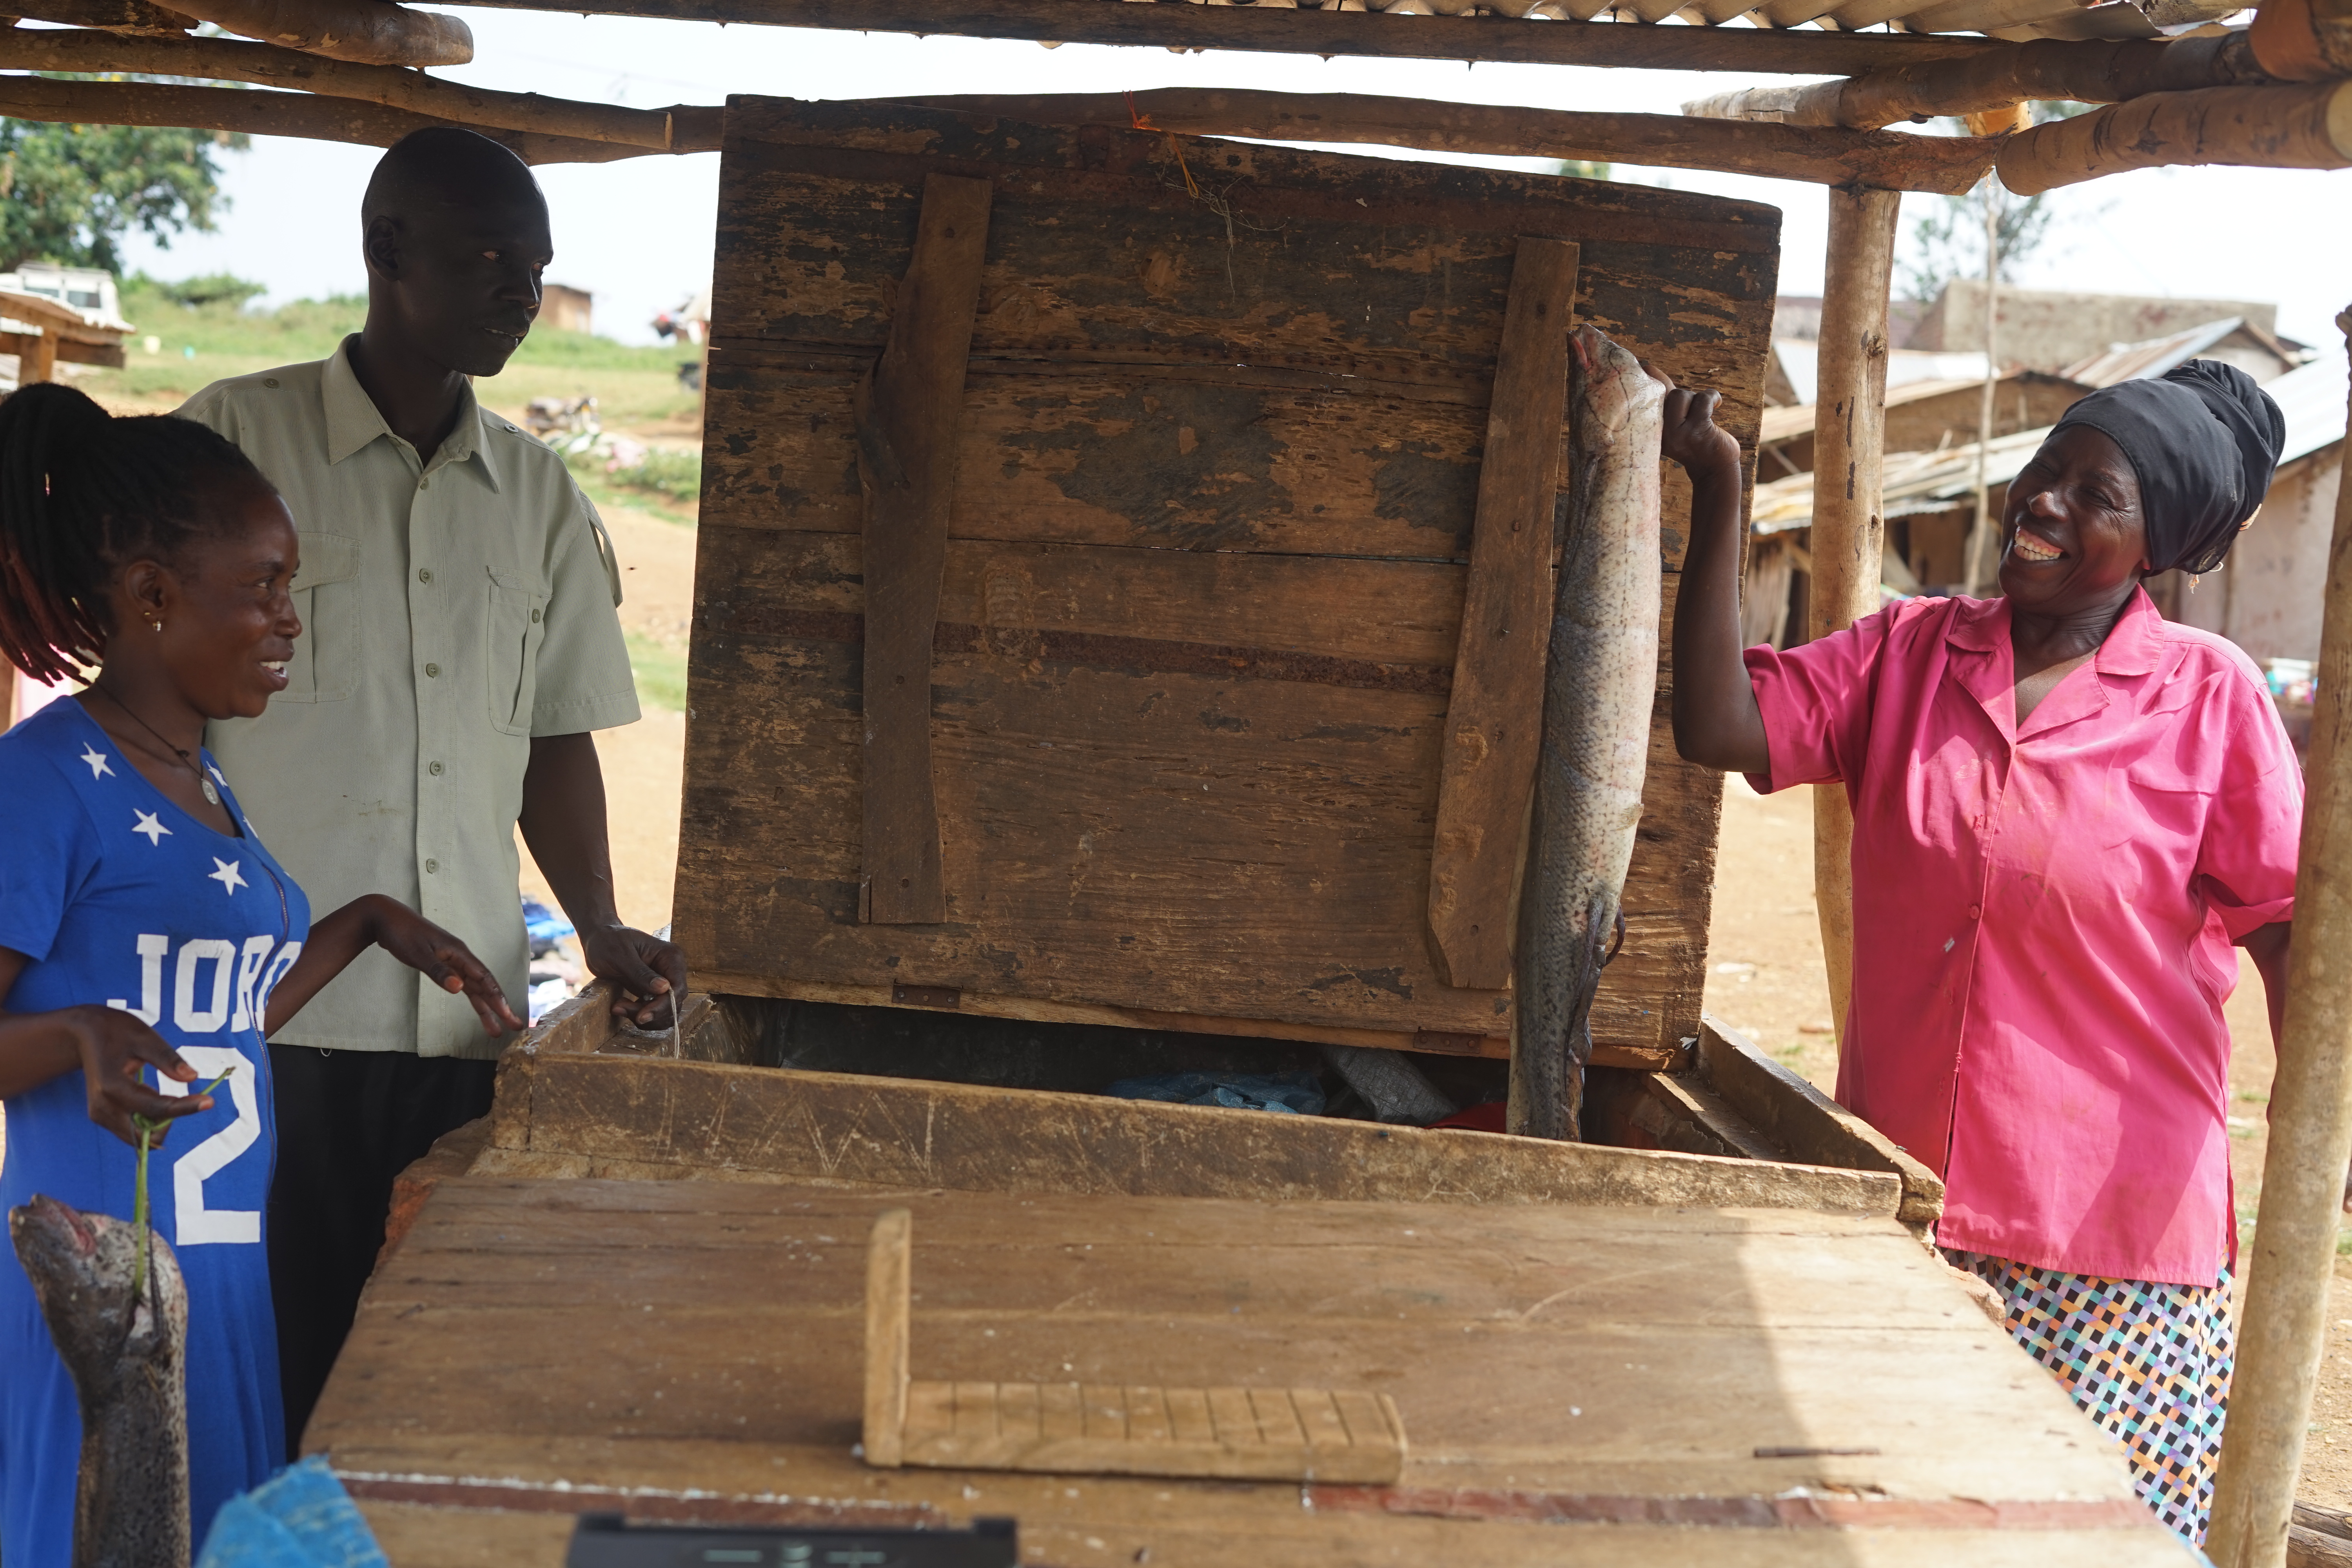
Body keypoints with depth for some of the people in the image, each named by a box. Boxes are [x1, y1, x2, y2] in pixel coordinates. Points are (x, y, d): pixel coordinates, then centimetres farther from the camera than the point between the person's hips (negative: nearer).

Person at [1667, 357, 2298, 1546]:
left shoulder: (2210, 697, -3)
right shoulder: (1907, 654, 5)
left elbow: (2289, 924, -2)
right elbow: (1720, 727, -5)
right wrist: (1719, 496, -10)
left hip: (2111, 1227, -3)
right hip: (1900, 1191, 3)